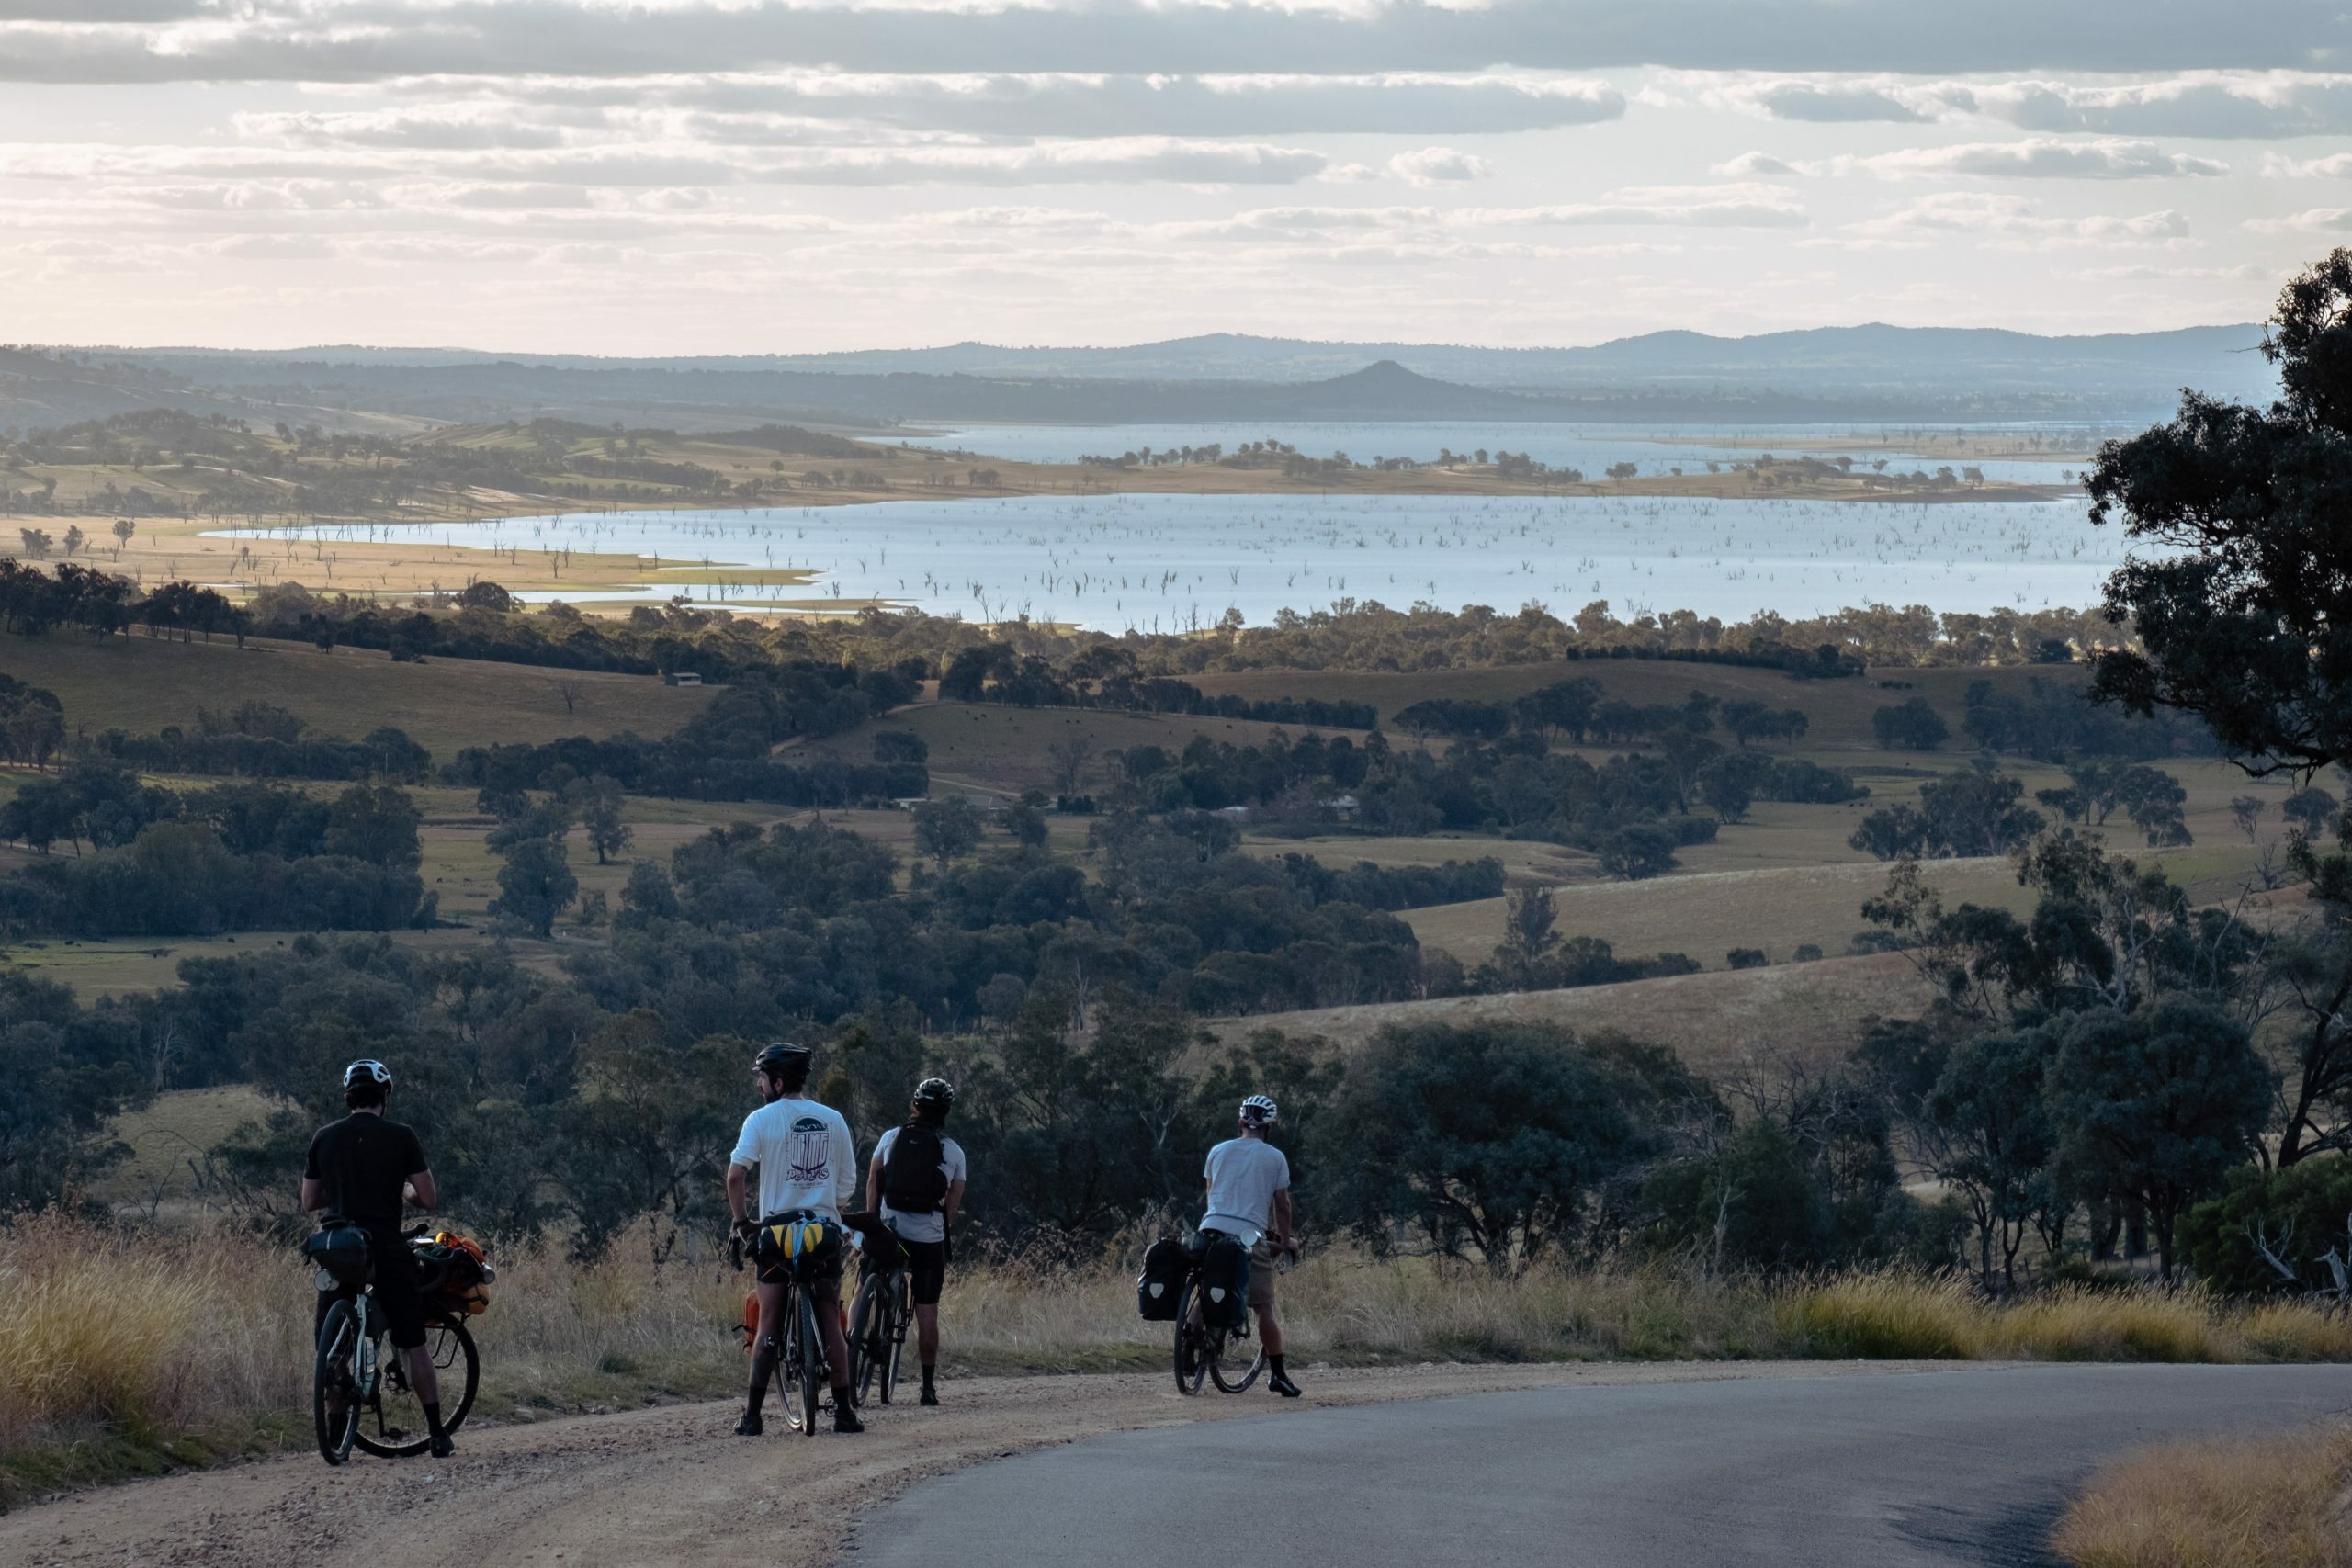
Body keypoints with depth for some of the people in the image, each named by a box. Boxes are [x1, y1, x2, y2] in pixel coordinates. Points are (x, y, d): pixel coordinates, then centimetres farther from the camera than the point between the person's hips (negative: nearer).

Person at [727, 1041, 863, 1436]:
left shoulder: (761, 1119, -5)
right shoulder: (833, 1120, 7)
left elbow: (735, 1174, -14)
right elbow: (848, 1184, 8)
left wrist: (742, 1221, -3)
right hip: (826, 1229, 3)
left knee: (768, 1326, 0)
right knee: (831, 1325, 7)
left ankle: (752, 1415, -3)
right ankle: (844, 1411, 5)